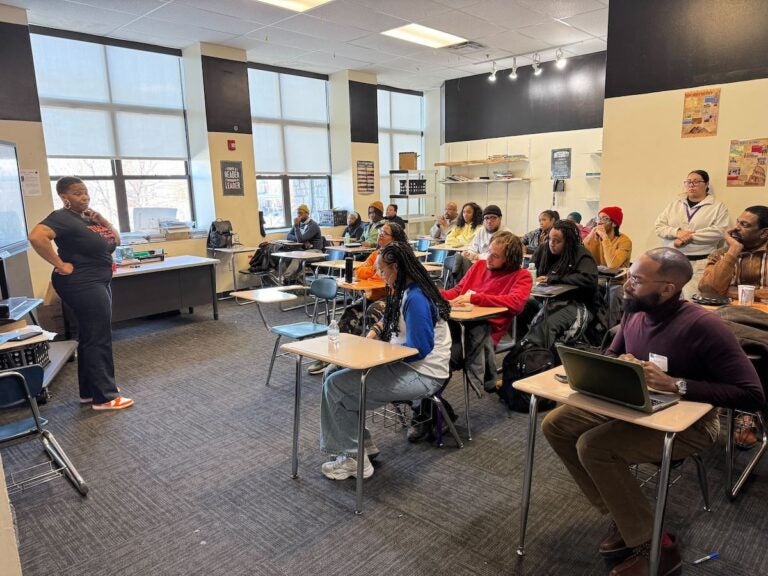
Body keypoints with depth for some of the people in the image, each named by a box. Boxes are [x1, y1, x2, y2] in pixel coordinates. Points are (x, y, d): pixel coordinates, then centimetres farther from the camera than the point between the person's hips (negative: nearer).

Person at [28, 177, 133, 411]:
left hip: (98, 282, 10)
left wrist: (102, 221, -1)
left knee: (90, 338, 15)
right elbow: (36, 237, -32)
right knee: (99, 339, -7)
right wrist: (60, 265, -25)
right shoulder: (62, 218, -14)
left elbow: (116, 240, 16)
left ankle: (89, 391, 26)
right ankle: (104, 397, -1)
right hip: (82, 285, -10)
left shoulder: (87, 217, 12)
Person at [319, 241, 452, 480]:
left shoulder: (416, 298, -22)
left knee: (335, 386, -12)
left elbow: (419, 349, -24)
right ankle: (360, 442, 15)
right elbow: (391, 318, 26)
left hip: (422, 375, -10)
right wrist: (375, 332, 6)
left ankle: (353, 458, 0)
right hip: (405, 364, 10)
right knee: (333, 373, 9)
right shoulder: (404, 291, 9)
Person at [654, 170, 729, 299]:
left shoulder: (718, 206, 5)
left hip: (700, 263, -3)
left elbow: (718, 231, -9)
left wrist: (690, 236, -14)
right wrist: (677, 232, -11)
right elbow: (659, 227, 8)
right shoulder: (674, 205, 15)